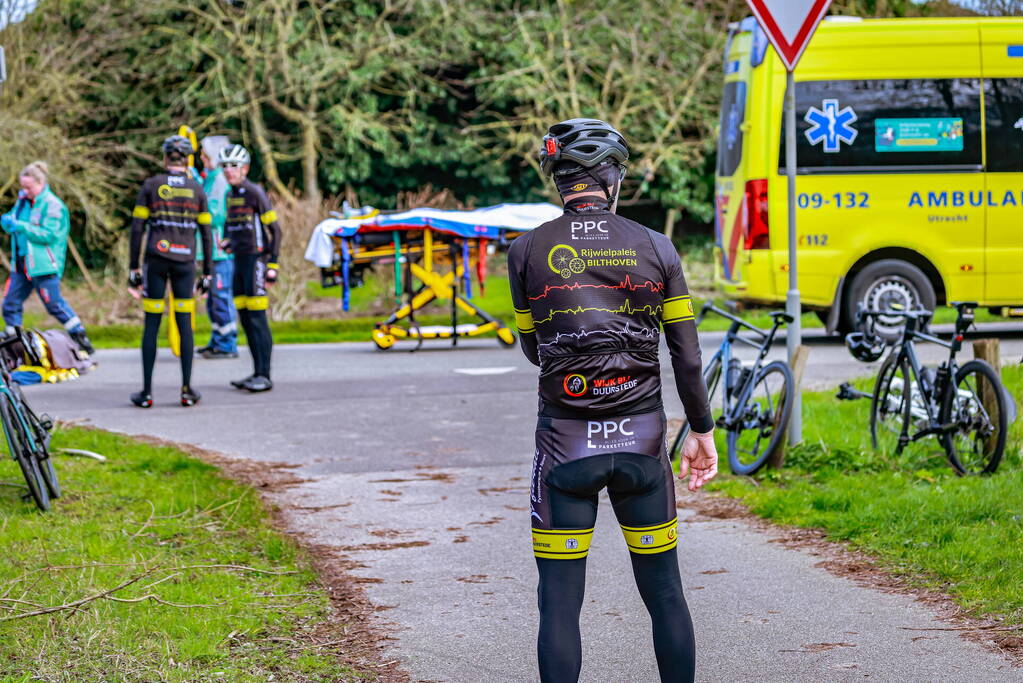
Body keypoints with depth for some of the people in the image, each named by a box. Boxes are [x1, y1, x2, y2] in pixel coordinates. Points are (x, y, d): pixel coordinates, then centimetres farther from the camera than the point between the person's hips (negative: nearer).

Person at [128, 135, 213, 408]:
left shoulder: (151, 185, 1)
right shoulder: (197, 190, 5)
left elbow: (137, 228, -2)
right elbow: (206, 234, 4)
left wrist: (133, 267, 3)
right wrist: (207, 273, 10)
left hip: (156, 259, -1)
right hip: (185, 261, 1)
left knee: (151, 325, 3)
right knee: (185, 324, 8)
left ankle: (146, 392, 2)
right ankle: (187, 390, 7)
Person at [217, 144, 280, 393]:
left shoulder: (255, 193, -10)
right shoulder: (231, 195, 14)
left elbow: (274, 229, -10)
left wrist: (273, 265, -14)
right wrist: (227, 241, 6)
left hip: (256, 258, -8)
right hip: (239, 260, 8)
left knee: (257, 318, -11)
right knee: (245, 318, 7)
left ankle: (264, 376, -10)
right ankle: (257, 373, 12)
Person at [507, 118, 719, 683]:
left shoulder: (527, 252, -2)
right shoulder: (656, 249, 0)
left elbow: (533, 348, 9)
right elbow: (687, 354, 1)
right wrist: (701, 431, 10)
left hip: (565, 443, -1)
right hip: (641, 440, 1)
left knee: (560, 599, 2)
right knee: (664, 591, 11)